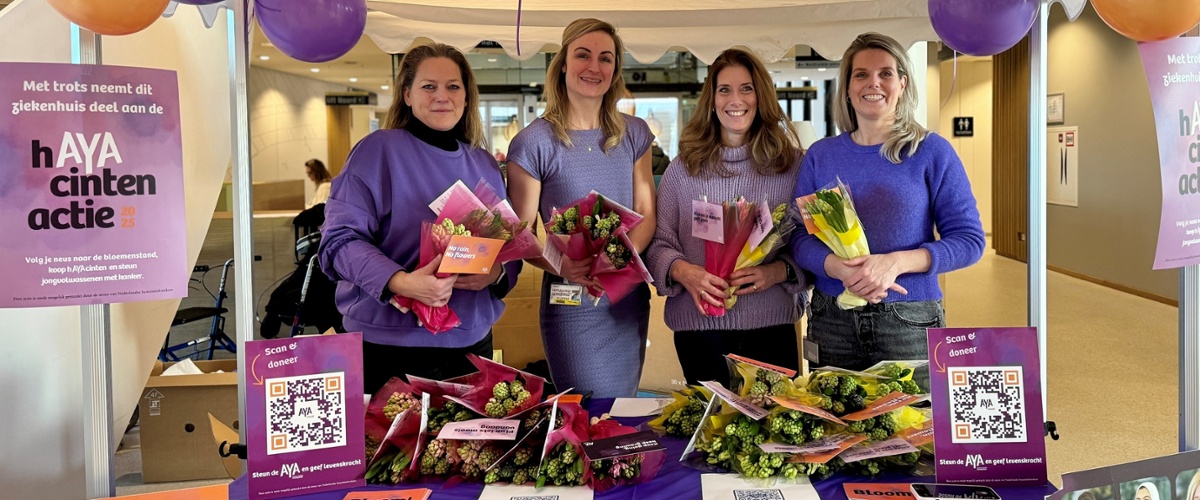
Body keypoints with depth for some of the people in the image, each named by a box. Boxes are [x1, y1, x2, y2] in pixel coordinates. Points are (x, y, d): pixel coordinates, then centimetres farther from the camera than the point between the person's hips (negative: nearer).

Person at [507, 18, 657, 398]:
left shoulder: (634, 134, 6)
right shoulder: (534, 143, -9)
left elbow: (647, 213, 4)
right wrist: (562, 267, -26)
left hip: (631, 299, 5)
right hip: (571, 304, -5)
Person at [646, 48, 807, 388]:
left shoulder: (792, 164, 3)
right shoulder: (684, 168, 4)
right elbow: (658, 243, 3)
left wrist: (779, 271, -16)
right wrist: (683, 271, -17)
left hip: (772, 325, 0)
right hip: (699, 325, 0)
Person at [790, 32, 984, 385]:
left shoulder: (931, 152, -1)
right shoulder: (820, 156, 7)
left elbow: (969, 240, -4)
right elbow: (800, 238, 2)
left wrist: (895, 262, -19)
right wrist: (838, 267, -18)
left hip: (910, 322, -2)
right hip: (832, 322, 2)